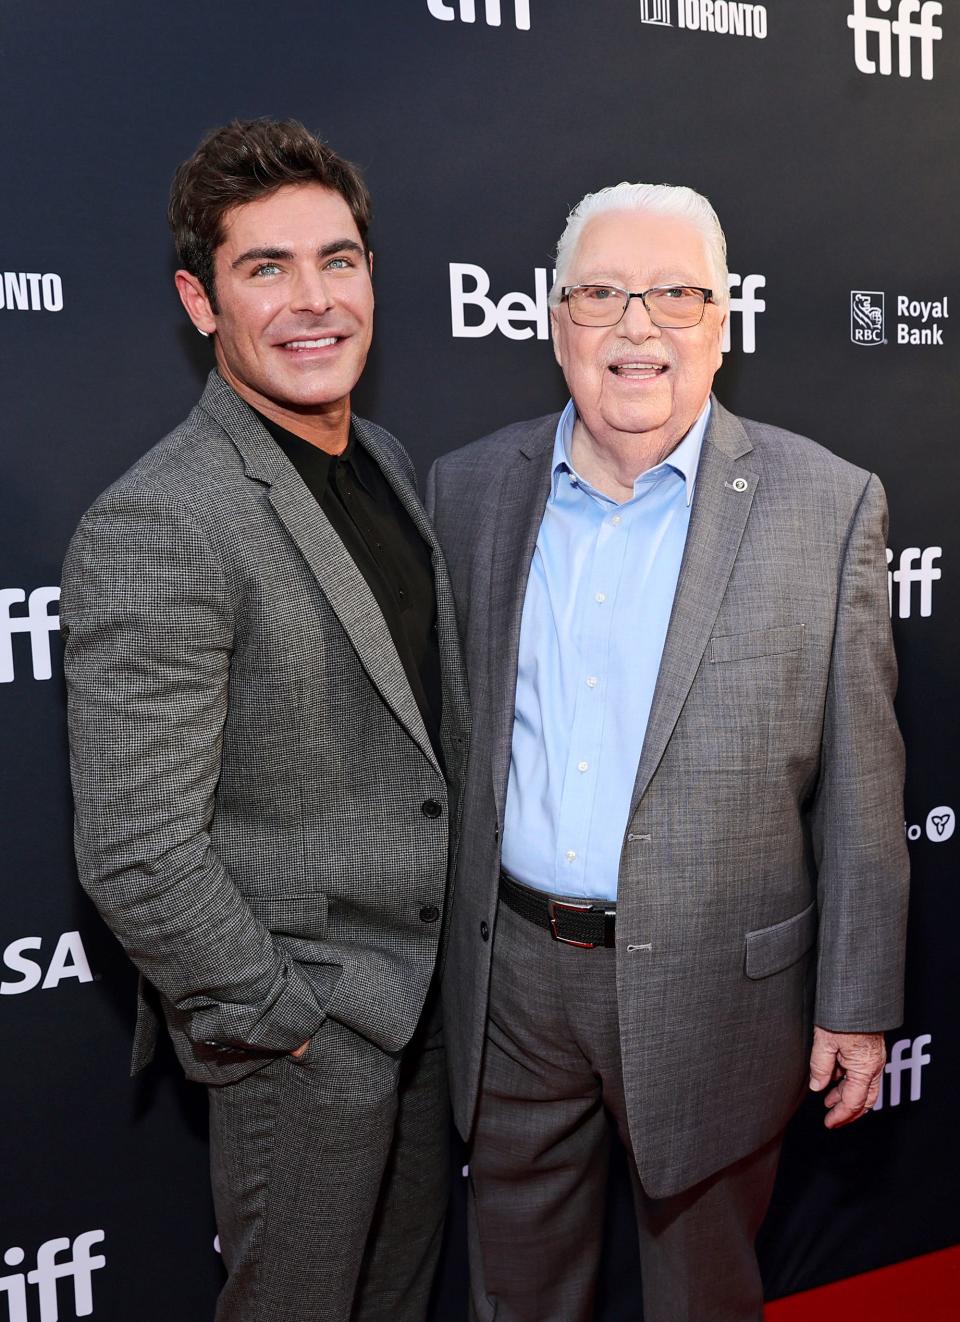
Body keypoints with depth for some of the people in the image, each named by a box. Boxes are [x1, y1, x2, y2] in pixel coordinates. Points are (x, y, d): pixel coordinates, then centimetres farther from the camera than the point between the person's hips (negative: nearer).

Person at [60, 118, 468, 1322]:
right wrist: (287, 1022, -15)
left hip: (425, 989, 8)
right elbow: (137, 857, -24)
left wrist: (460, 940, 12)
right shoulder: (154, 530, -24)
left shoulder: (384, 458, 4)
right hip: (301, 1027, -7)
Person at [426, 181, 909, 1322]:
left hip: (710, 979, -2)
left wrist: (857, 1004, -4)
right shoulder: (469, 487, 0)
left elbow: (857, 788, -6)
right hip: (509, 971, 3)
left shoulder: (828, 505, -9)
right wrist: (442, 944, 9)